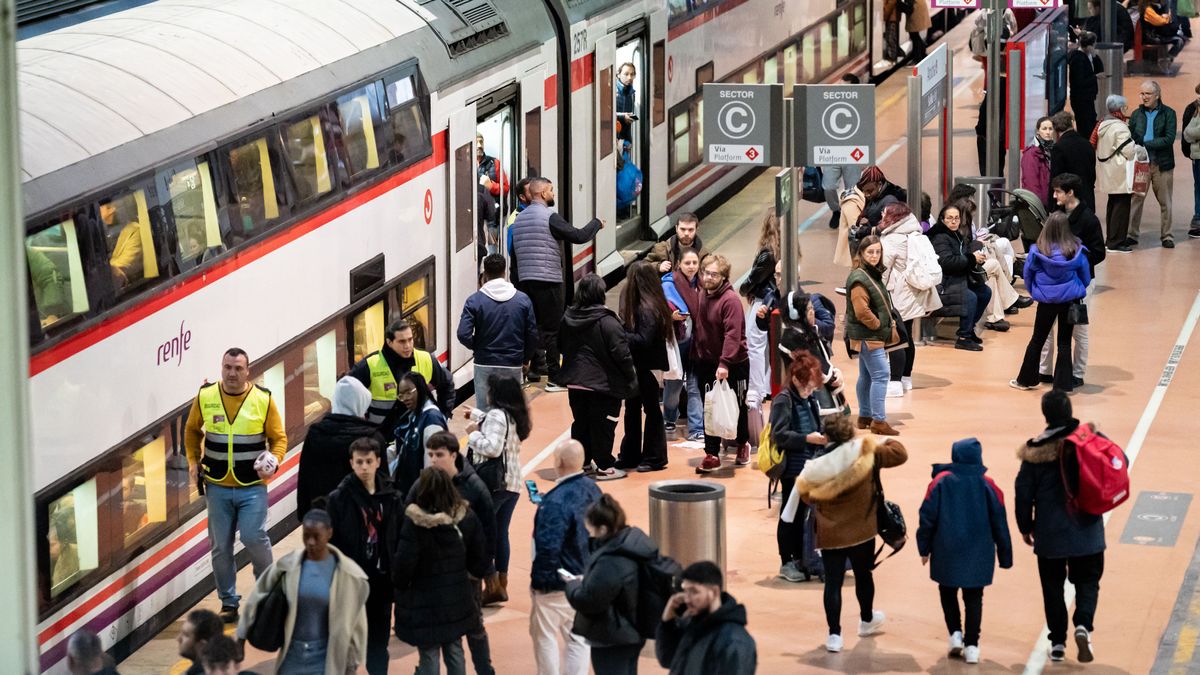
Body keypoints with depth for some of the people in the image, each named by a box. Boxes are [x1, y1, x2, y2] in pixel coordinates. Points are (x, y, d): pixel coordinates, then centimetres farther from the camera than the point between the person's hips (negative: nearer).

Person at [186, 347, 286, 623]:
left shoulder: (263, 399, -5)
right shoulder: (205, 397, -1)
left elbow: (279, 437, 3)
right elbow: (192, 430, 17)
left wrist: (274, 461, -15)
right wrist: (193, 461, 7)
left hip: (252, 486, -2)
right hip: (217, 486, 2)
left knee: (253, 537, -14)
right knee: (220, 546, 4)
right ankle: (228, 602, 18)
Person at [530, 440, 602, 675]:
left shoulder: (556, 501, -27)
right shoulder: (592, 490, -1)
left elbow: (548, 548, -27)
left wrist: (539, 580, -14)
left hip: (557, 585, -8)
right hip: (586, 580, 8)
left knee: (545, 637, 9)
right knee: (578, 638, 14)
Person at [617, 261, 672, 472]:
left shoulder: (647, 309, -21)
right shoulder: (639, 305, 8)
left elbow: (644, 340, -25)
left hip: (648, 368, -10)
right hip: (638, 367, 10)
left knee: (651, 410, 1)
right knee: (632, 409, 16)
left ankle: (655, 458, 11)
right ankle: (630, 456, 25)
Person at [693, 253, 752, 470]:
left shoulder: (730, 299, -19)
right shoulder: (702, 297, 5)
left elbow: (733, 334, -27)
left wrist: (724, 363, -33)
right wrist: (695, 355, 6)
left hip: (734, 364, -6)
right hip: (707, 362, 6)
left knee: (737, 408, 11)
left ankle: (742, 445, 33)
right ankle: (712, 455, 5)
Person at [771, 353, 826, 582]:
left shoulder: (809, 400, 11)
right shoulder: (783, 400, -12)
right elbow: (780, 435, -18)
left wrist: (822, 437, 3)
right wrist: (808, 439, -24)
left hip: (809, 467, 7)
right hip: (792, 468, -7)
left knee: (804, 514, 12)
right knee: (790, 514, 2)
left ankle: (800, 559, 22)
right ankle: (786, 563, 11)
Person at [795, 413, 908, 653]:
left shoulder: (816, 468, -11)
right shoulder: (865, 455, -14)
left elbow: (806, 494, 2)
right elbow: (899, 454, -5)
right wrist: (885, 442, 15)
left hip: (829, 534, -1)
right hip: (862, 532, 1)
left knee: (833, 582, 5)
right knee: (863, 575, 22)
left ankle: (834, 634, 1)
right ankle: (867, 620, 42)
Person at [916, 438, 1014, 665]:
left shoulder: (941, 481, -6)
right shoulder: (987, 484, -3)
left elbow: (928, 516, -5)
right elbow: (999, 522, 1)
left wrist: (924, 548, 6)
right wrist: (1005, 556, 9)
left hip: (947, 551, 0)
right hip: (979, 553, 1)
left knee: (948, 592, 19)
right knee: (974, 598, 8)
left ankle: (955, 633, 5)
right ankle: (971, 646, 2)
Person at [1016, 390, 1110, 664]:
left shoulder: (1036, 450, -10)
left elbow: (1024, 492, -5)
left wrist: (1025, 526, 9)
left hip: (1050, 532, -1)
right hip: (1087, 530, 1)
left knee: (1052, 586, 14)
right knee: (1087, 581, 13)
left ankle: (1057, 642, 16)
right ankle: (1083, 625, -13)